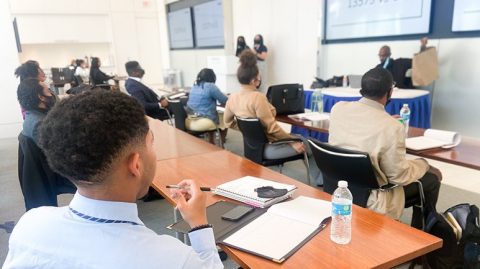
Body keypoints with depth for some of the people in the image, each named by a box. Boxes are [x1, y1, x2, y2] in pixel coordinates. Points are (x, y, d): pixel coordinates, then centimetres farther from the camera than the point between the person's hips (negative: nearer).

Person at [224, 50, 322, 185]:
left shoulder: (232, 98, -1)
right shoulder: (258, 97, -26)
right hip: (267, 147, -9)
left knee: (300, 138, 22)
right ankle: (322, 180, 25)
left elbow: (228, 122, 13)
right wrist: (292, 141, -11)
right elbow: (272, 128, -23)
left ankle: (319, 180, 28)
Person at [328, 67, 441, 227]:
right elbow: (399, 176, -16)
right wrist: (424, 165, 3)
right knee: (432, 177, 16)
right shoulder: (392, 127, -27)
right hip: (369, 199, -6)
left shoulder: (338, 108, -9)